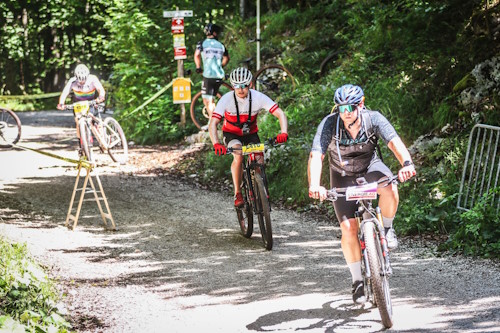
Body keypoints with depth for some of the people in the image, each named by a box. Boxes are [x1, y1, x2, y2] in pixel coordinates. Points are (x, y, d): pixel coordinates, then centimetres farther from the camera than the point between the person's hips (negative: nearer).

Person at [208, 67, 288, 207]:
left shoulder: (258, 97, -24)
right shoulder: (227, 99, -27)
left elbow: (280, 114, -27)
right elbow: (213, 124, -33)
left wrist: (284, 133, -46)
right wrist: (216, 144, -50)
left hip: (251, 133, 2)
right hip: (231, 134, -2)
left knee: (259, 161, -17)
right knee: (238, 157, -31)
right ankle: (238, 194, -18)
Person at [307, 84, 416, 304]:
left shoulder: (373, 119, -25)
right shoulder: (329, 125, -27)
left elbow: (394, 142, -37)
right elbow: (316, 156, -36)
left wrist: (407, 163, -58)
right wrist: (314, 185, -54)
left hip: (370, 167, 0)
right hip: (343, 176, 0)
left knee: (389, 188, -35)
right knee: (348, 229, -12)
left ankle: (387, 228, -6)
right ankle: (357, 281, 6)